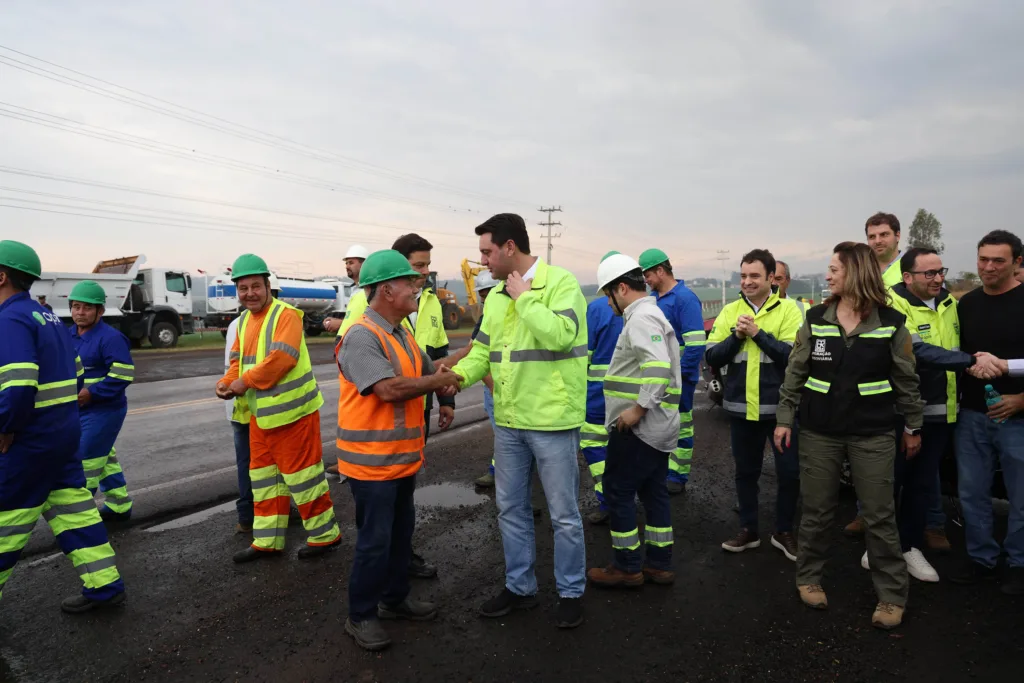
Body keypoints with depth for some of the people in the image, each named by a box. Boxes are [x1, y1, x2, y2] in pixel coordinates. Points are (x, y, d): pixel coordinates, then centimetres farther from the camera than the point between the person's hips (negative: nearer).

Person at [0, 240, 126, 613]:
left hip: (30, 440, -9)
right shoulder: (48, 317, 12)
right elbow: (76, 377, 19)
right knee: (72, 508, 12)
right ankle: (104, 584, 16)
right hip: (65, 430, 9)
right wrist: (56, 411, 15)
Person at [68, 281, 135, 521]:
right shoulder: (68, 335, 9)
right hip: (78, 410, 9)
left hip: (103, 411, -9)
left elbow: (123, 375, -22)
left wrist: (91, 393, -24)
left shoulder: (110, 338, -17)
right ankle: (119, 506, 30)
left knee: (84, 463, -5)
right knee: (103, 459, 18)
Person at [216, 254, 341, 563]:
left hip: (291, 410, -9)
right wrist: (227, 382, -5)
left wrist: (245, 382, -20)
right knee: (263, 476, 15)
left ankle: (325, 534, 16)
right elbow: (239, 359, 15)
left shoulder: (286, 314, -15)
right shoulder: (244, 320, 13)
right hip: (261, 413, 9)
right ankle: (267, 541, 28)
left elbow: (282, 358, -26)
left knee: (300, 473, -1)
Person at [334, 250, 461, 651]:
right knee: (374, 540, 2)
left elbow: (427, 371, 22)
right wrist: (438, 381, -16)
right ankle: (361, 615, 20)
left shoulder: (402, 334, 9)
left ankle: (394, 598, 36)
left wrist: (443, 382, 1)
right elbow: (390, 388, -30)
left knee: (401, 532, 19)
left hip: (403, 456, 9)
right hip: (372, 460, -9)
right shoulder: (361, 336, -20)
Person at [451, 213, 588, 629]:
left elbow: (560, 335, -28)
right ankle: (520, 586, 35)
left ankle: (570, 592, 27)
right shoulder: (496, 296, 10)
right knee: (511, 509, 17)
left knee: (564, 514, 8)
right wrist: (458, 374, -8)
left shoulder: (560, 282, -12)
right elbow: (483, 351, 11)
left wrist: (524, 297, -19)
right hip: (508, 422, 7)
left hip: (552, 422, -7)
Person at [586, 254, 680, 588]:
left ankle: (628, 567, 12)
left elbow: (658, 367, -28)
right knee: (653, 491, 15)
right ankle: (659, 564, 24)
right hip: (658, 426, 10)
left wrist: (638, 408, -25)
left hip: (637, 426, -10)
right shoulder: (653, 314, 18)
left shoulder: (641, 318, -15)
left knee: (618, 491, 1)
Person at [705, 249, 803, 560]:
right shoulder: (730, 311, 4)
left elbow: (794, 356, -17)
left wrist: (758, 333, -19)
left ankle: (784, 532, 27)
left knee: (789, 472, 8)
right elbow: (712, 358, -1)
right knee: (746, 471, 15)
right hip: (741, 406, 3)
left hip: (780, 406, -2)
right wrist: (737, 335, -15)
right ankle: (748, 530, 30)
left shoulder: (788, 310, -5)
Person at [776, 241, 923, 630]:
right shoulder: (815, 319, 0)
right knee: (817, 510, 10)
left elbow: (905, 379, 4)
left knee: (880, 516, 4)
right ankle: (809, 577, 28)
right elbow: (795, 372, 3)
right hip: (819, 431, 1)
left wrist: (913, 426, 8)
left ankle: (892, 595, 19)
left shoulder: (891, 322, -3)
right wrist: (785, 418, 2)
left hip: (873, 433, -1)